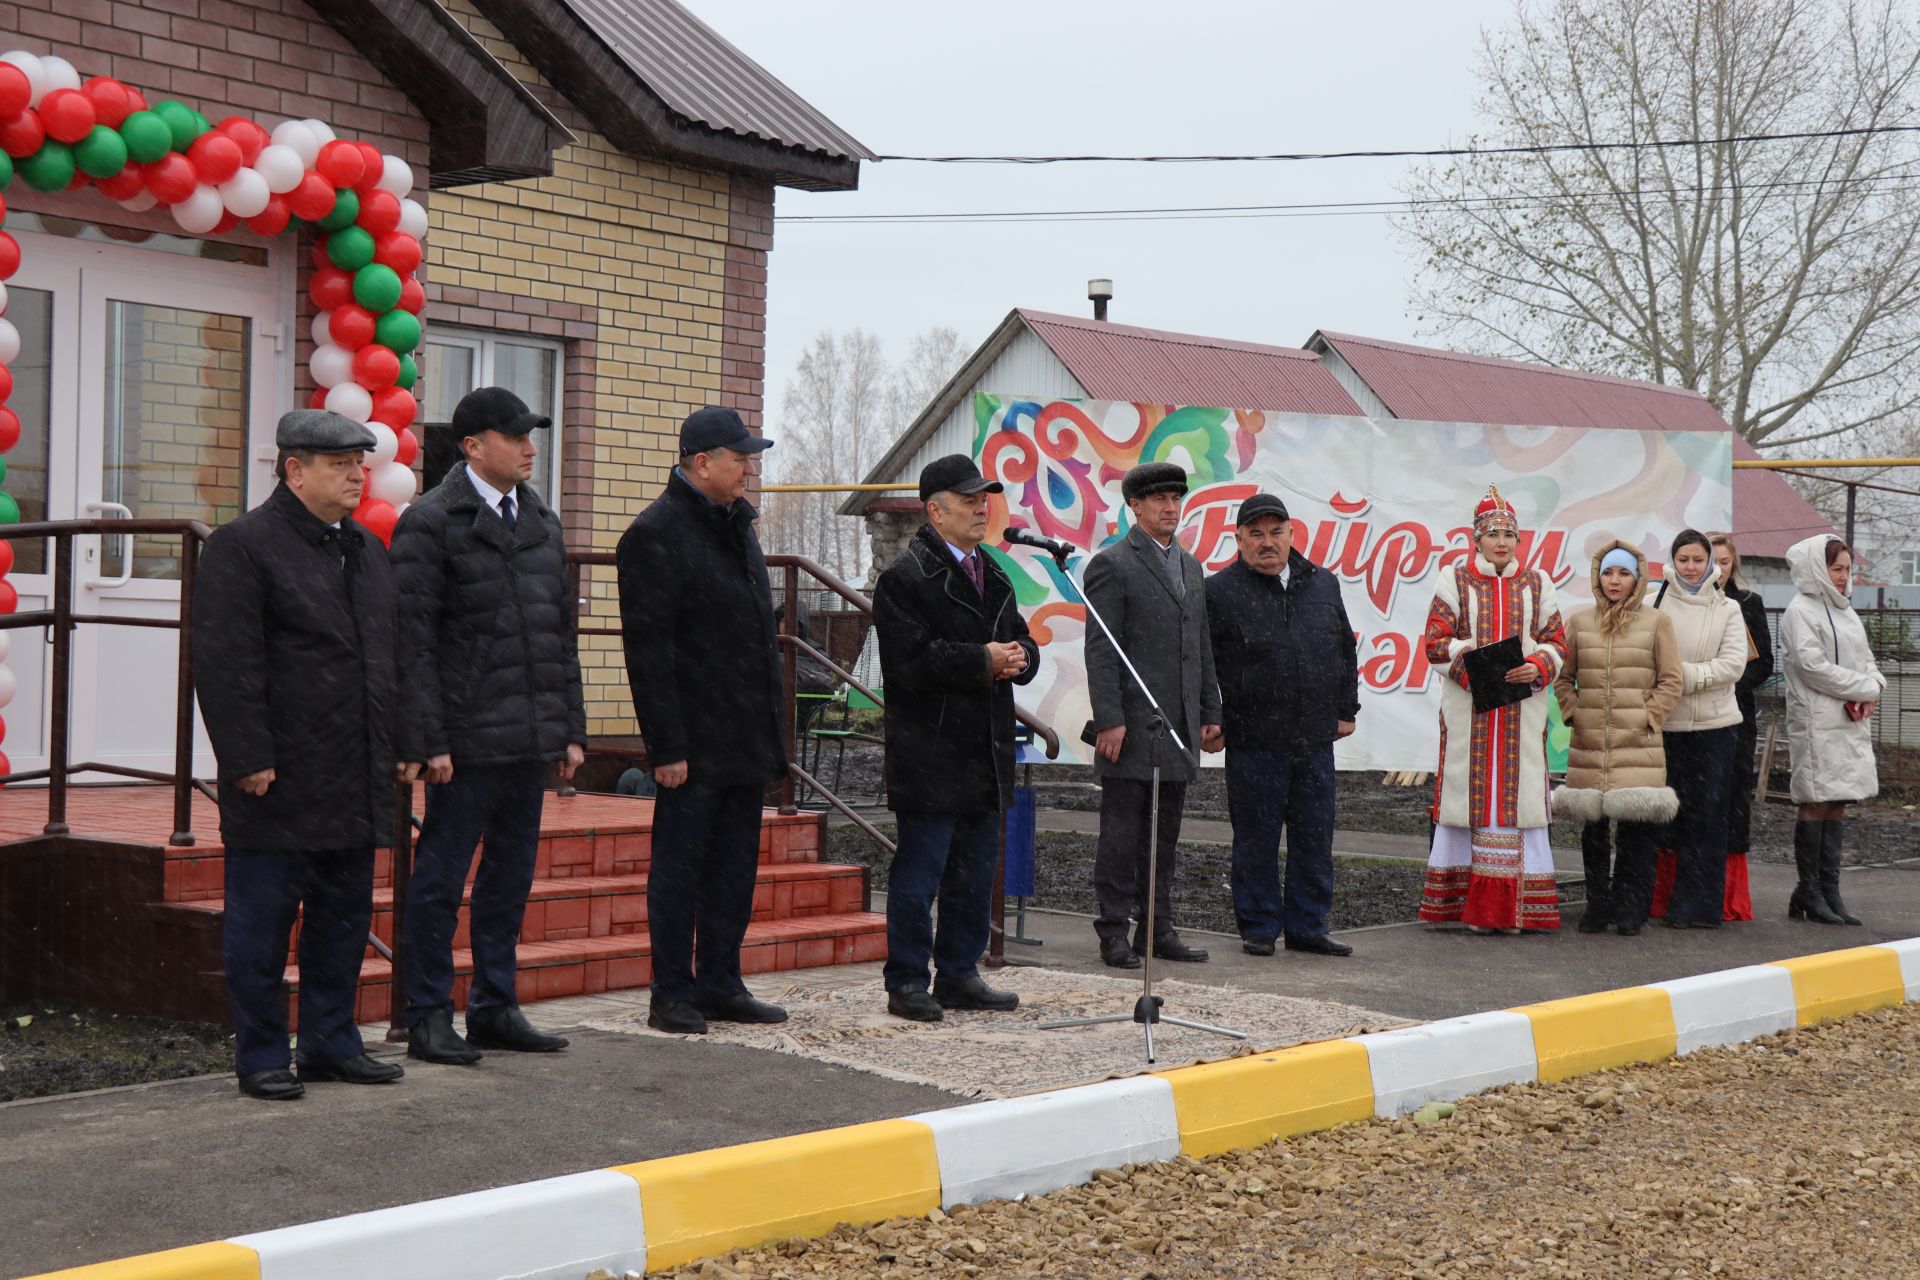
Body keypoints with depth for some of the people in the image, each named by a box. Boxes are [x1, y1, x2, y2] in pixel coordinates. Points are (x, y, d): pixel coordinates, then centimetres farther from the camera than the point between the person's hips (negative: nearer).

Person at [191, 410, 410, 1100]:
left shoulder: (368, 550, 17)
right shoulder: (241, 546, -8)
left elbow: (393, 652, 22)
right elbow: (226, 664, -14)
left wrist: (403, 746, 16)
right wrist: (248, 759, -18)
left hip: (356, 784, 7)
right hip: (280, 783, -7)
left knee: (343, 918, 13)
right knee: (263, 921, 1)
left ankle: (331, 1043, 23)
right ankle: (261, 1056, 10)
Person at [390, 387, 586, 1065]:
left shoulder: (542, 523, 16)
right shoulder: (430, 523, -7)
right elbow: (412, 642, -11)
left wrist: (571, 728, 14)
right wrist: (428, 740, -16)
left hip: (531, 740, 7)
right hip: (467, 741, -7)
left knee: (511, 879, 13)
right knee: (441, 879, 1)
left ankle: (495, 1009, 23)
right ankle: (429, 1018, 9)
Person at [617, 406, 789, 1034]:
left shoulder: (736, 522, 15)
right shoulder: (654, 535, -12)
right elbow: (648, 650, -16)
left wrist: (771, 727, 17)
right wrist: (666, 746, -19)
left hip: (745, 737, 8)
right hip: (695, 740, -8)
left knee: (735, 865, 12)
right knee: (679, 866, -1)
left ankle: (721, 985, 21)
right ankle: (672, 996, 7)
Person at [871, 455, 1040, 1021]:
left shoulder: (994, 576, 18)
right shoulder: (906, 577, -10)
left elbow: (1021, 643, 21)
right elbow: (911, 661, -19)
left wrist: (1018, 657, -3)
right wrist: (982, 661, -19)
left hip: (985, 753, 8)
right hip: (930, 755, -8)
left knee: (976, 872, 13)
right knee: (920, 871, -4)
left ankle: (959, 974, 23)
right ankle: (906, 983, 4)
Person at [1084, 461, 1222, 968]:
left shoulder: (1191, 567, 18)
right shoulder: (1111, 565, -6)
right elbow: (1101, 650, -11)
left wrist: (1210, 714, 16)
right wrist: (1108, 720, -17)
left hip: (1178, 730, 7)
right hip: (1131, 726, -7)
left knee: (1164, 834, 10)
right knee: (1122, 832, -3)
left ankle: (1157, 930, 16)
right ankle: (1114, 933, 3)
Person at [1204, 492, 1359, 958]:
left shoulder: (1323, 585, 11)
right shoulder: (1219, 592, -3)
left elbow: (1346, 651, 20)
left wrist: (1346, 710, 17)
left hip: (1315, 741, 4)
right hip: (1254, 743, -4)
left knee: (1315, 839, 8)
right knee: (1256, 840, 3)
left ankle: (1307, 927, 18)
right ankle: (1259, 928, 14)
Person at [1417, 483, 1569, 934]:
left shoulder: (1537, 584, 12)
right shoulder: (1455, 580, 6)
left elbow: (1557, 642, 10)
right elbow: (1436, 641, -1)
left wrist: (1537, 668, -11)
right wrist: (1474, 662, -17)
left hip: (1522, 707, 2)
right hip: (1468, 707, -2)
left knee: (1520, 792, -1)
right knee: (1469, 792, -2)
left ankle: (1516, 906, 3)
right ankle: (1462, 901, 3)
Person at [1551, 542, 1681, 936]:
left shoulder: (1657, 623, 4)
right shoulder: (1579, 622, 10)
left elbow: (1671, 681, 3)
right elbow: (1562, 676, 16)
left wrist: (1649, 719, -4)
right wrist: (1572, 713, 4)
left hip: (1638, 744, -2)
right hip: (1589, 743, 3)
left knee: (1636, 828, -5)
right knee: (1593, 825, 6)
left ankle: (1630, 910, 2)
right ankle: (1597, 906, 16)